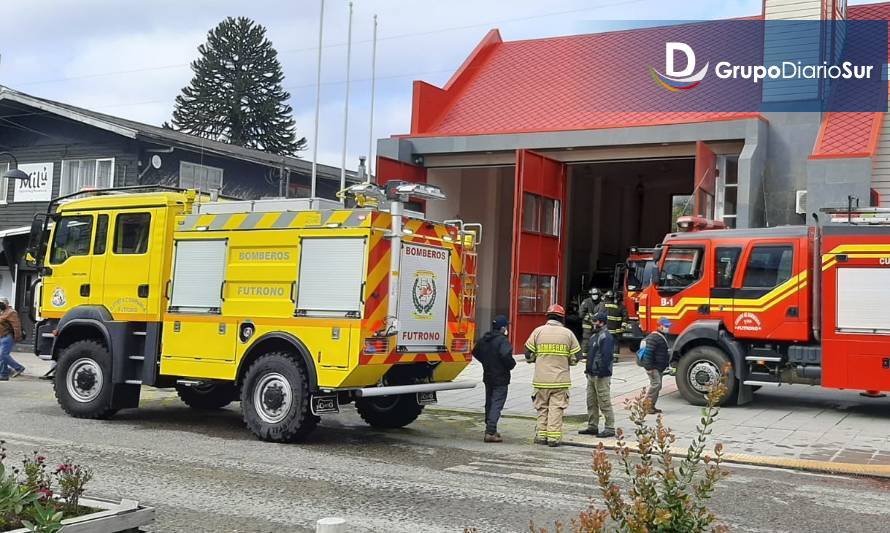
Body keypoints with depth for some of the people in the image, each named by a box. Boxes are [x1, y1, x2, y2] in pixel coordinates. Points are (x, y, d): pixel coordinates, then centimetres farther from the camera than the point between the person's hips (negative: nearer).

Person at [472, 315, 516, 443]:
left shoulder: (484, 339, 7)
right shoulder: (502, 341, -18)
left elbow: (475, 352, 18)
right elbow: (506, 355, -32)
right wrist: (512, 364, -12)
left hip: (488, 377, 8)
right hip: (500, 378, -8)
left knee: (489, 403, 18)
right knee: (497, 404, -7)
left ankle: (490, 429, 27)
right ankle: (490, 432, -14)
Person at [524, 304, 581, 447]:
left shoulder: (538, 331, 0)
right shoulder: (568, 333, 0)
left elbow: (528, 355, 2)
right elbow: (575, 358, 4)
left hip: (541, 379, 1)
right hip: (560, 380, -1)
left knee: (542, 407, 12)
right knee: (556, 408, 3)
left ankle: (541, 434, 14)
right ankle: (553, 437, -1)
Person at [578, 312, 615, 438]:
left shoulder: (606, 337, -15)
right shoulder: (595, 336, 18)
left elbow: (607, 356, -22)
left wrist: (601, 372, -25)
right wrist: (588, 369, 19)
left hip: (601, 376, -10)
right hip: (592, 375, 10)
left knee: (604, 403, -6)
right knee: (591, 402, 14)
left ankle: (609, 428, -2)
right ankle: (592, 426, 22)